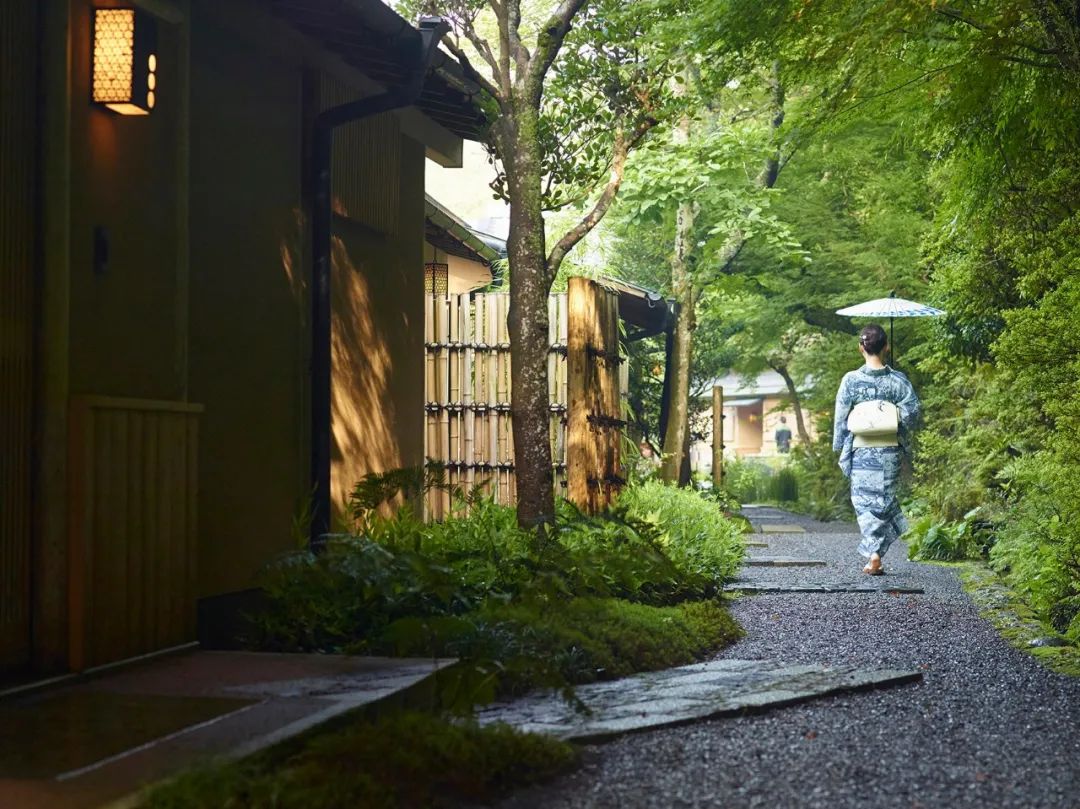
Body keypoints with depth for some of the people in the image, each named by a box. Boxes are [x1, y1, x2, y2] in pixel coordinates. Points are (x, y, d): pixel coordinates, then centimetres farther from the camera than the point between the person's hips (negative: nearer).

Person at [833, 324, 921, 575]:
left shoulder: (851, 380, -7)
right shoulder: (897, 380, -4)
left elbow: (841, 418, -4)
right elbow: (912, 411, -4)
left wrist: (840, 448, 8)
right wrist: (904, 440, 14)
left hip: (861, 451, -1)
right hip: (890, 450, 1)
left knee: (865, 501, 7)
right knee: (883, 500, 10)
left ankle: (873, 555, -4)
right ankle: (875, 554, 5)